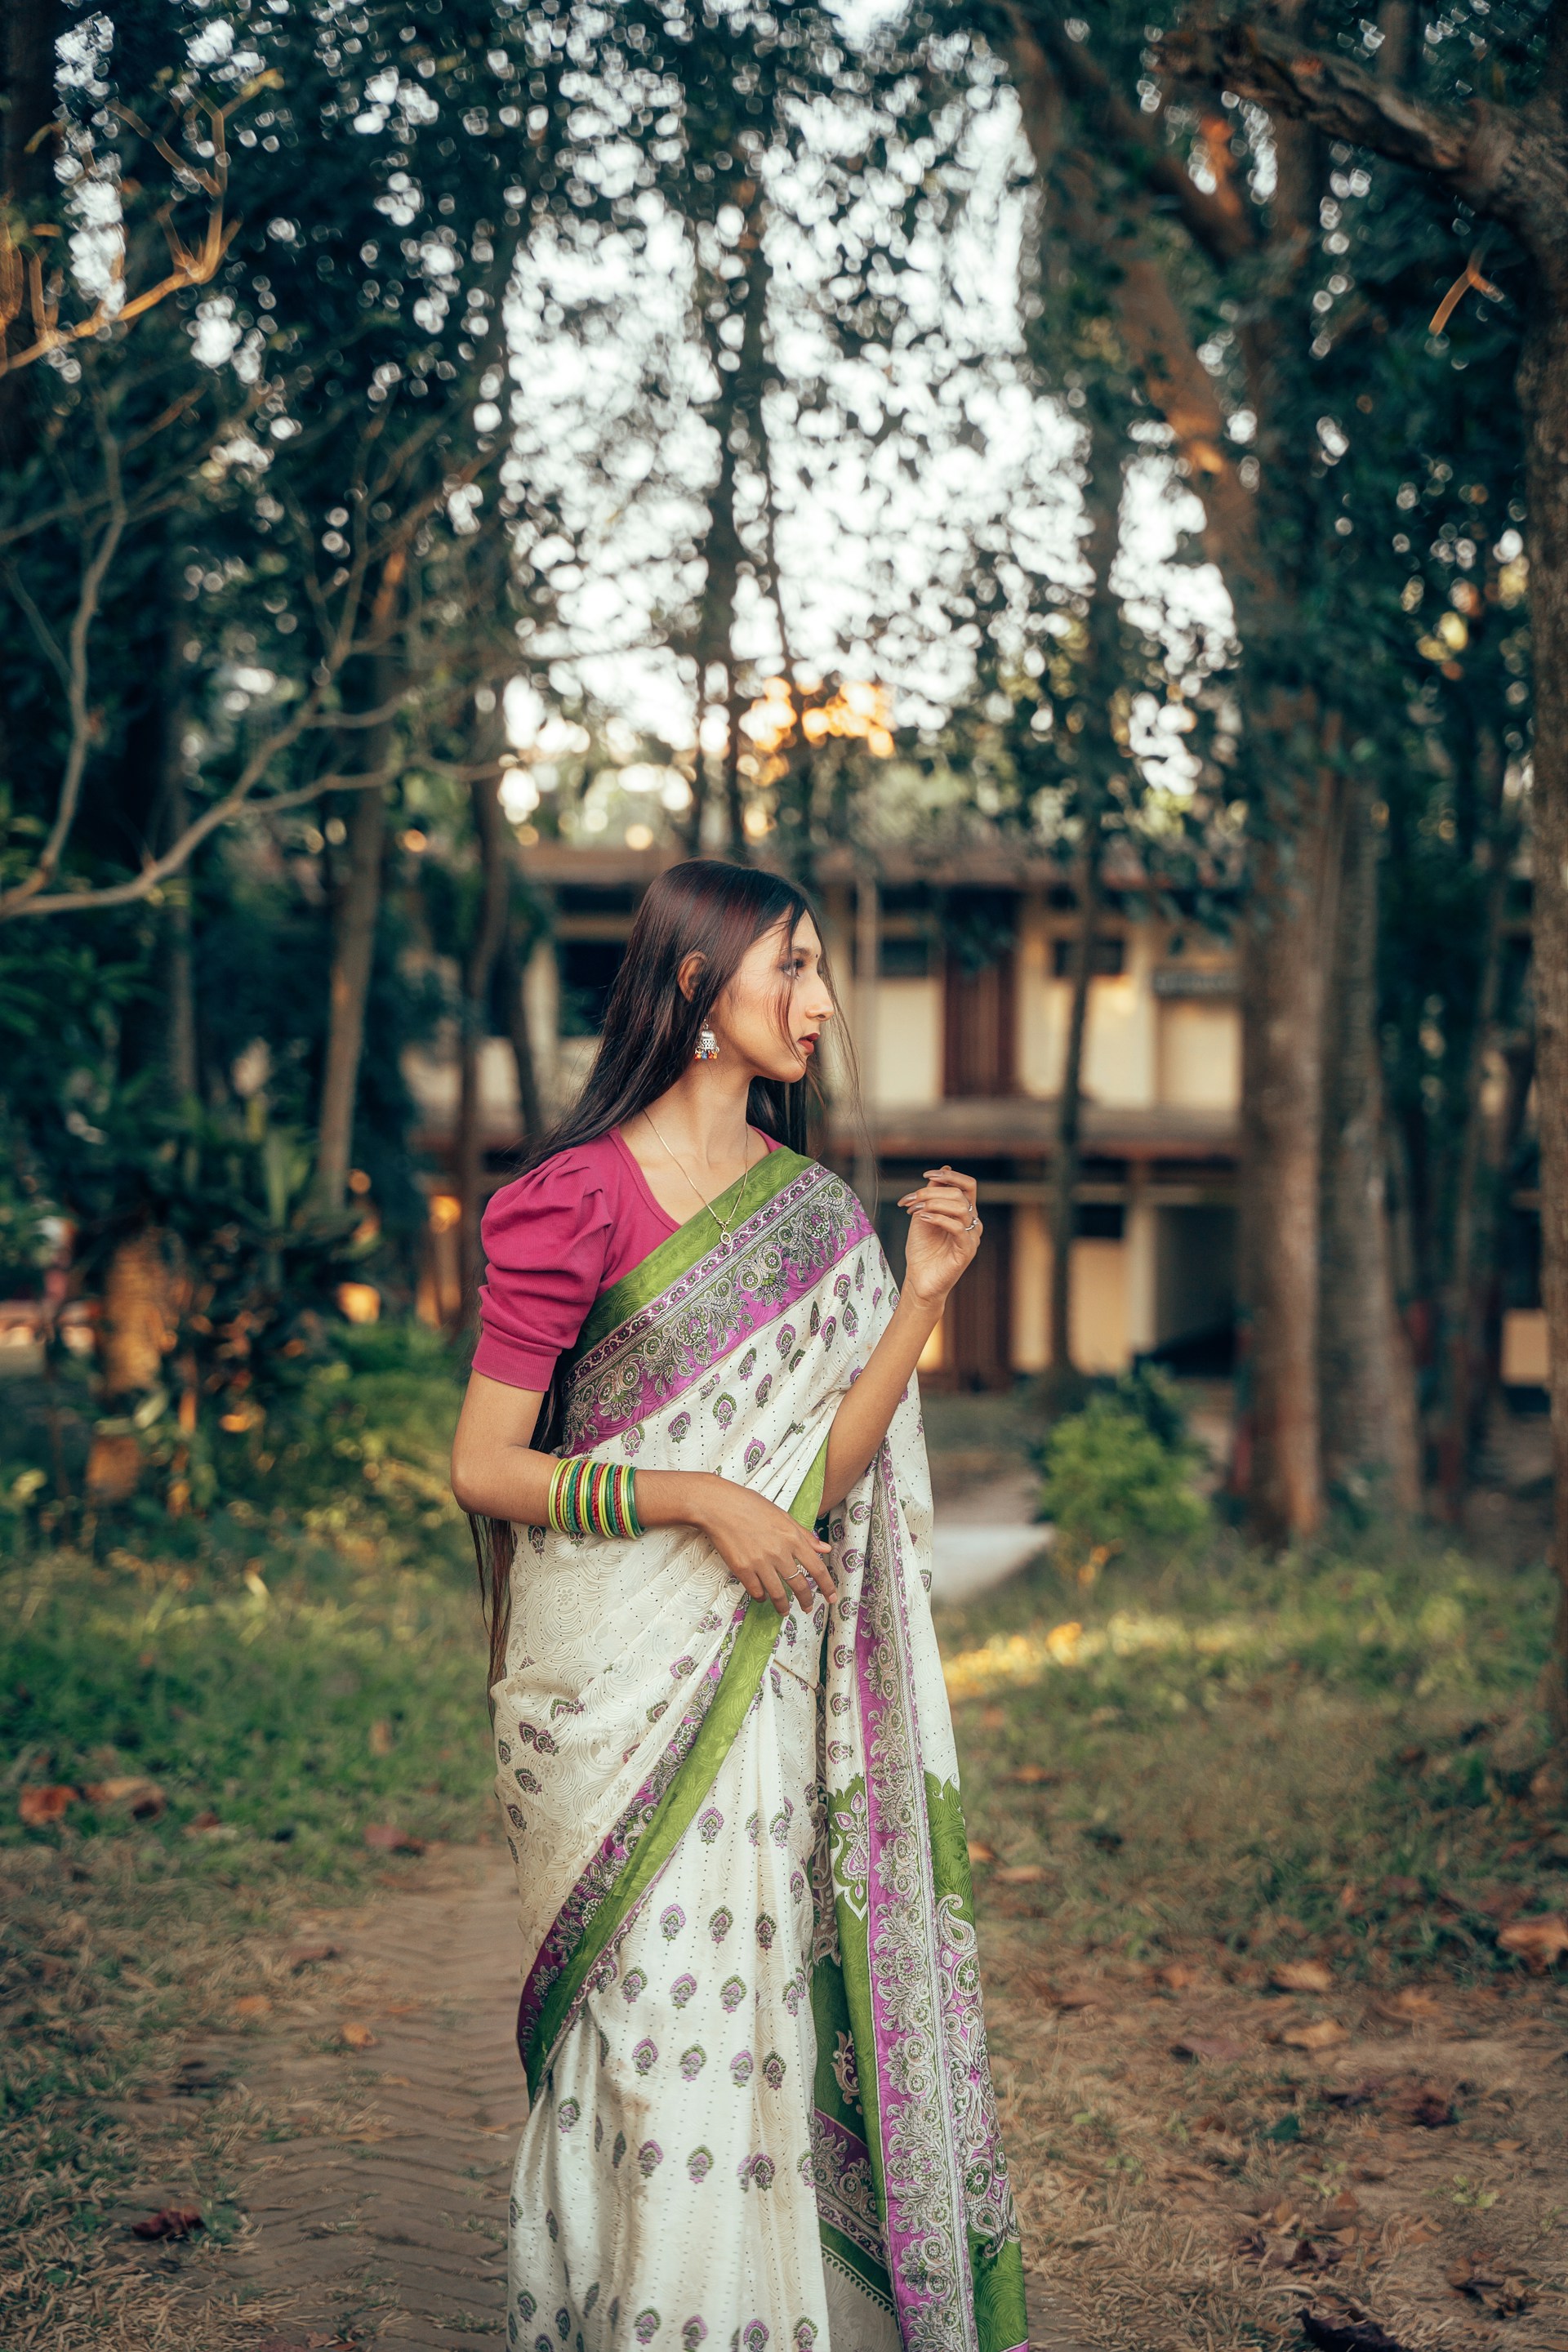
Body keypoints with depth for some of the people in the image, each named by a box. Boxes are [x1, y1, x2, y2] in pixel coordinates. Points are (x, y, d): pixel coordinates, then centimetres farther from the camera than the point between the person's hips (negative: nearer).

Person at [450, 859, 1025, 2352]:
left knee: (769, 1999, 9)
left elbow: (821, 1470, 3)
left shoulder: (813, 1208, 9)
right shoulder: (578, 1196, -9)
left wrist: (919, 1295, -6)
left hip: (760, 1677, 5)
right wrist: (697, 1499, -16)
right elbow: (482, 1466, -9)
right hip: (615, 1676, -5)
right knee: (655, 2017, -1)